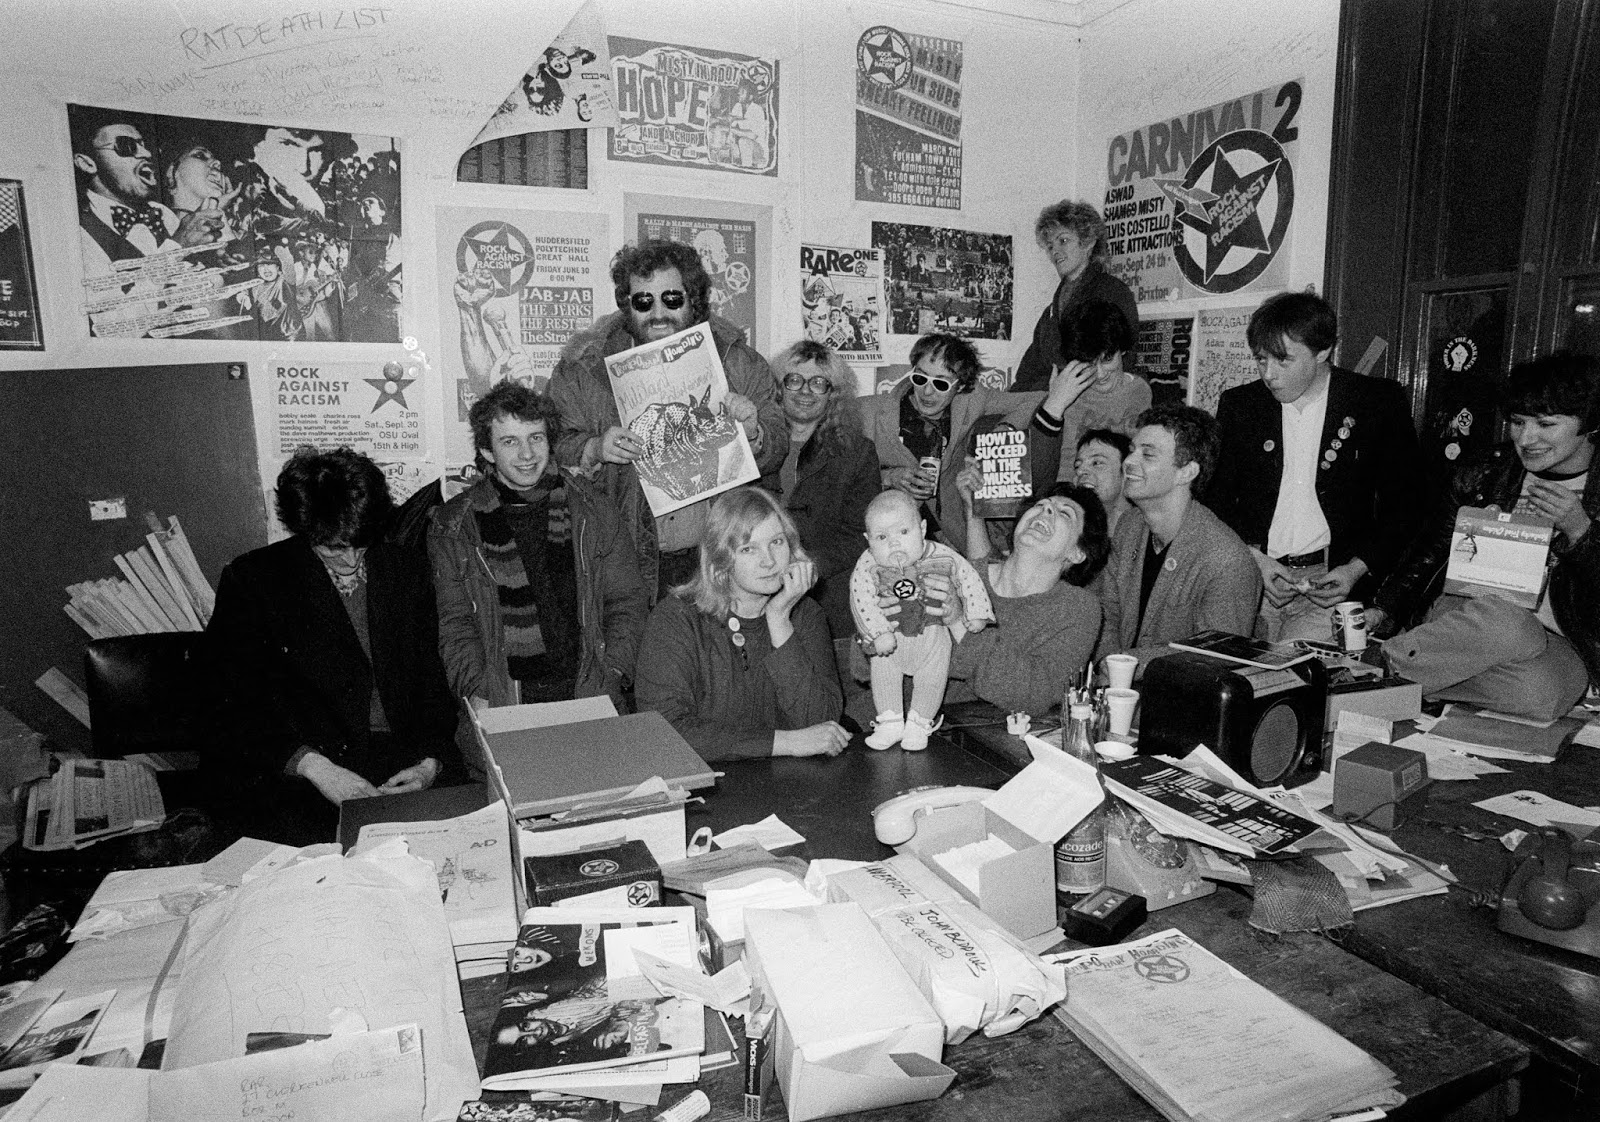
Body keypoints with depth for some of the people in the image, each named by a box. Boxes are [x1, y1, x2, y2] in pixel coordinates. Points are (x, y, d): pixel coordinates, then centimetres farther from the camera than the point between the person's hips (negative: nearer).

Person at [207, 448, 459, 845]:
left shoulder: (406, 570, 12)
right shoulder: (250, 579, 3)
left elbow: (434, 679, 9)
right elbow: (245, 704, -3)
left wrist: (432, 762, -9)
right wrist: (315, 766, -19)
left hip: (403, 761, 3)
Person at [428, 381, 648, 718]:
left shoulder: (596, 511, 7)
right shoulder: (453, 526, 6)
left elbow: (627, 602, 9)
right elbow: (455, 623, 6)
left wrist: (610, 674, -4)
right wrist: (476, 691, -9)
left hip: (590, 691, 0)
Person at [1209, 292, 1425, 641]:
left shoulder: (1379, 402, 3)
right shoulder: (1238, 404, 8)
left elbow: (1405, 507, 5)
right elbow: (1215, 499, 9)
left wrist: (1357, 569, -8)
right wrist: (1252, 558, -6)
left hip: (1330, 580, -1)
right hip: (1250, 574, 2)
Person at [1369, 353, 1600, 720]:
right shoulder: (1487, 469, 7)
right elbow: (1430, 546, 12)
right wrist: (1384, 610, 0)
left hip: (1557, 644, 0)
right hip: (1465, 608, 0)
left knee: (1535, 692, -38)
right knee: (1505, 619, -39)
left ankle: (1383, 667, -27)